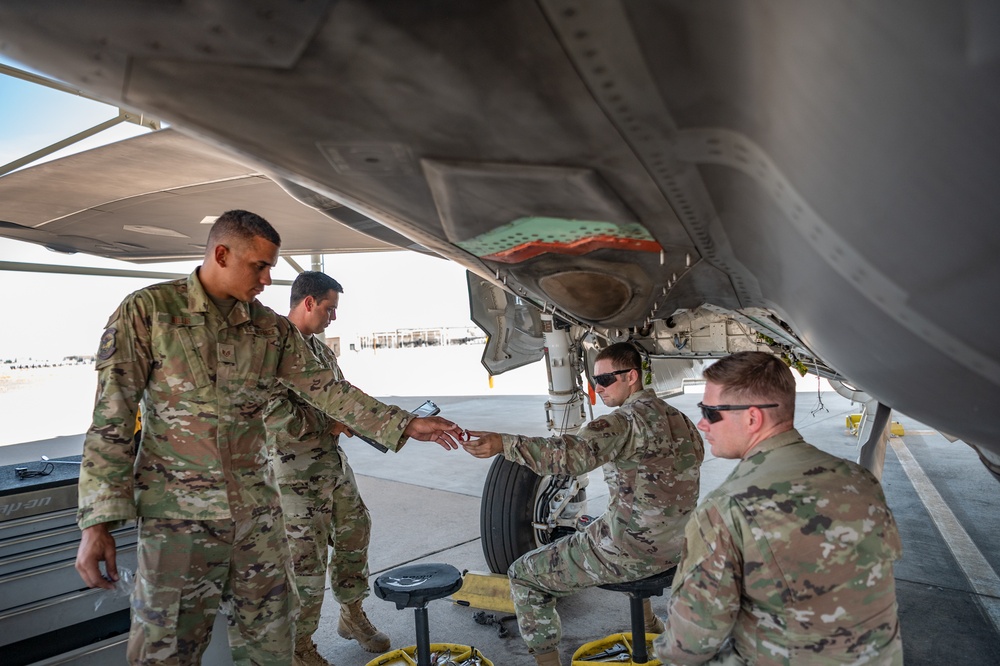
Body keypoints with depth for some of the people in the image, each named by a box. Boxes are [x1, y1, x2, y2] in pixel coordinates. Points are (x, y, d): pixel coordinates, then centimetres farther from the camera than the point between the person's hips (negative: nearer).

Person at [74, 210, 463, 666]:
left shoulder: (273, 329, 5)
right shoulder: (146, 312, -8)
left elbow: (327, 389, 4)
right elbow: (111, 421, -8)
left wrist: (407, 426, -3)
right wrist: (97, 522, -12)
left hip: (258, 512, 4)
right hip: (178, 517, -4)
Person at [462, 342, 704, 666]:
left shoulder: (628, 420, -20)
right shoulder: (678, 417, 6)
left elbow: (574, 453, -37)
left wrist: (503, 444, -44)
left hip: (631, 549, -8)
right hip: (677, 547, 9)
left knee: (524, 575, 3)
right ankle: (649, 626, 47)